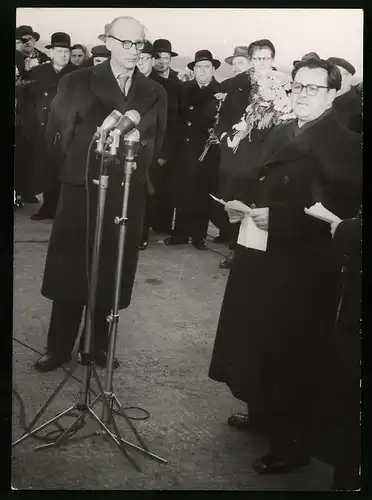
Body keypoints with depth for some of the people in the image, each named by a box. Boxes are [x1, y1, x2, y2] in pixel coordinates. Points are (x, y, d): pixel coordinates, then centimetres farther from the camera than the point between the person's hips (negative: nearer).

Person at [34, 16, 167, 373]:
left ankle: (99, 346, 21)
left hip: (128, 196, 2)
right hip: (81, 190, -1)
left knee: (112, 274, 7)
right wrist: (76, 169, 4)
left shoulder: (154, 93, 8)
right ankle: (59, 347, 18)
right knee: (70, 272, 5)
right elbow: (58, 133, 3)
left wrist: (135, 168, 4)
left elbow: (156, 142, 12)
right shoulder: (77, 83, 1)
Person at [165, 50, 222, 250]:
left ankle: (199, 235, 15)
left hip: (209, 151, -2)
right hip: (186, 148, 2)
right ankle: (180, 232, 15)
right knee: (181, 192, 3)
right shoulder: (184, 88, 8)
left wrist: (219, 134, -18)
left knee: (203, 194, 5)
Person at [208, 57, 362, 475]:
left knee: (293, 353, 2)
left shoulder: (345, 144, -12)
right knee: (256, 342, 18)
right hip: (261, 256, 8)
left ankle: (291, 443, 19)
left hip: (304, 266, -8)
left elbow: (340, 209, -22)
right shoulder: (280, 133, 13)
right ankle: (263, 413, 39)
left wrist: (277, 217, -25)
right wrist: (244, 206, 2)